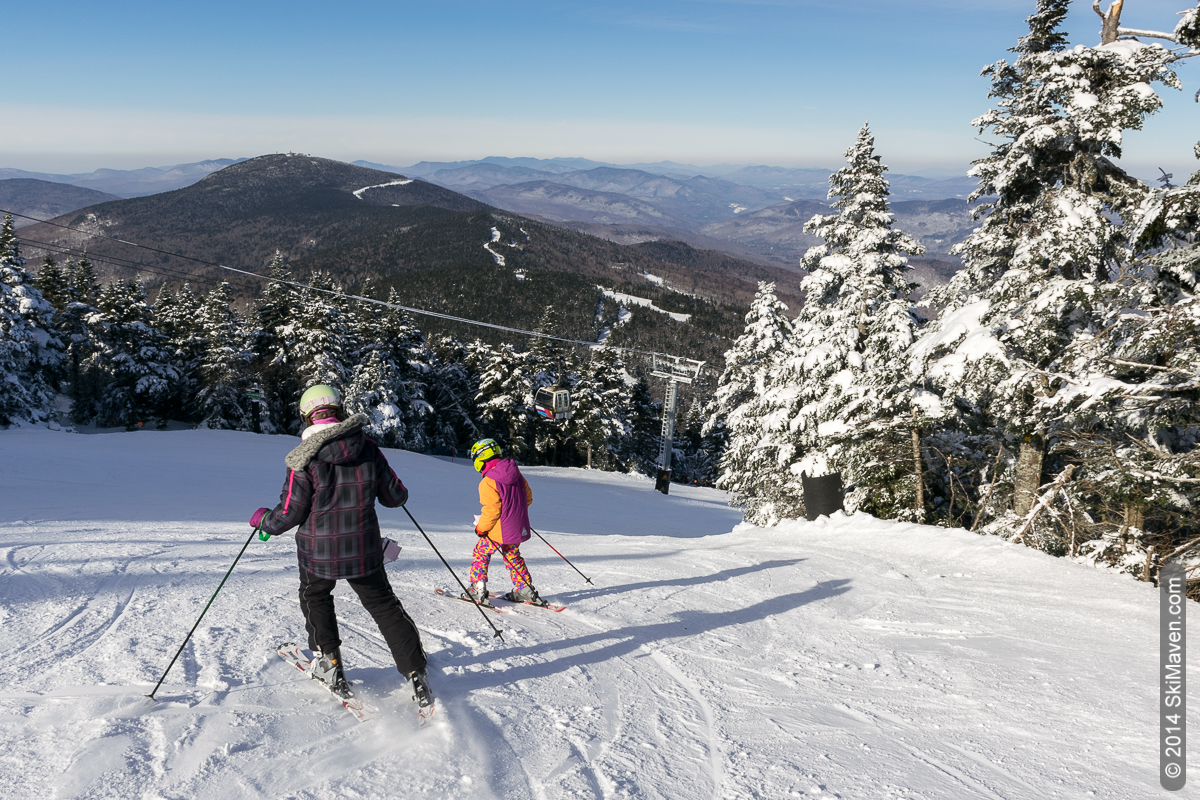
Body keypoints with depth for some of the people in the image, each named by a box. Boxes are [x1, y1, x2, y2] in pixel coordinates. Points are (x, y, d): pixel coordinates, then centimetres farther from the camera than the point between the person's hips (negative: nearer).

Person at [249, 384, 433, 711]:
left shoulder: (304, 460, -14)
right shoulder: (368, 449, -6)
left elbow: (289, 514, -11)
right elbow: (396, 497, 1)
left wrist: (263, 519, 10)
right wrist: (374, 484, 24)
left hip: (319, 552, -2)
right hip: (364, 550, 2)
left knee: (314, 597, 29)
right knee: (383, 605, 14)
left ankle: (329, 664, 30)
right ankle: (416, 674, 8)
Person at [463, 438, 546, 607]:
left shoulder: (488, 482, -20)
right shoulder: (516, 473, 3)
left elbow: (492, 510, -21)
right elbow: (528, 497, 12)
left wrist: (481, 528, -6)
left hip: (499, 531, -7)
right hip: (518, 528, 7)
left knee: (481, 554, 13)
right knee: (513, 557, 24)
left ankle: (478, 591, 12)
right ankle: (525, 590, 25)